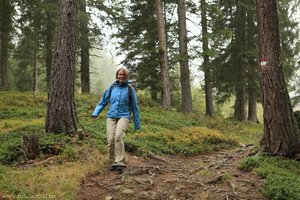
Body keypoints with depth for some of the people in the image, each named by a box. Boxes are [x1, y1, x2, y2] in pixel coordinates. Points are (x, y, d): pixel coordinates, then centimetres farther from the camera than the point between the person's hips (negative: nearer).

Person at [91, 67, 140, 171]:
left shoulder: (130, 89, 5)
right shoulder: (111, 88, 10)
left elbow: (134, 107, 10)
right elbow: (102, 102, 16)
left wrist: (137, 124, 10)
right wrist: (95, 112, -2)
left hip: (123, 116, -2)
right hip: (111, 117, 2)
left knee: (118, 136, -26)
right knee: (110, 139, -9)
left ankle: (120, 162, -22)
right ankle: (112, 162, 9)